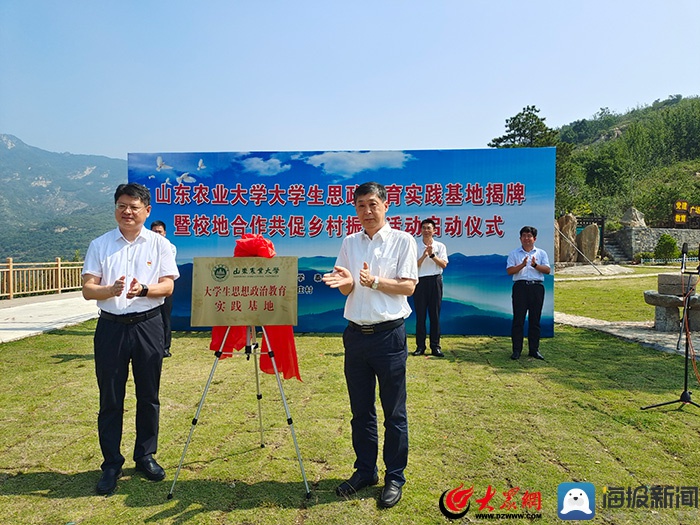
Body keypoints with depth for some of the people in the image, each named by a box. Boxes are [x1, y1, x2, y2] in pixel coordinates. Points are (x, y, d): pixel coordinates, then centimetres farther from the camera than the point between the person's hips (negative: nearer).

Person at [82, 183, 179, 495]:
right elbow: (87, 289, -1)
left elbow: (168, 286, -3)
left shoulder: (159, 244, 3)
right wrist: (111, 290, -22)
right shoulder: (100, 245, 5)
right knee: (110, 399, 6)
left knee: (148, 396, 9)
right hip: (111, 326, 0)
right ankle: (111, 464, 20)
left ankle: (145, 456, 27)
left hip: (148, 325, 0)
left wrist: (144, 289, -23)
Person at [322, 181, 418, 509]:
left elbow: (408, 286, -8)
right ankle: (365, 471, 30)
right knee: (360, 410, 14)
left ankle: (395, 478, 21)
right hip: (356, 333, 4)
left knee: (394, 413, 5)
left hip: (389, 334, -4)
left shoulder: (402, 241, -2)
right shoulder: (349, 243, 9)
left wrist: (374, 281, -20)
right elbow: (346, 291, 5)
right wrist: (345, 281, -17)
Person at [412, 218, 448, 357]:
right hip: (420, 282, 0)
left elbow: (444, 264, -3)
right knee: (420, 315, 1)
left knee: (435, 314, 2)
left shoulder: (440, 246, 8)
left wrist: (432, 255, -14)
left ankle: (435, 346, 7)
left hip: (435, 281, 0)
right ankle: (420, 346, 7)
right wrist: (424, 255, -15)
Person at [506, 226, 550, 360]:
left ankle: (534, 349, 13)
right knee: (518, 319, -3)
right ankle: (517, 350, 3)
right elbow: (509, 271, -2)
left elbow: (547, 270, 2)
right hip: (520, 286, -1)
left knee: (535, 320, 5)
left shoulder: (541, 253, 14)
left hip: (537, 287, 2)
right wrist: (522, 265, -16)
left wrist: (535, 265, -15)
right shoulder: (514, 254, 10)